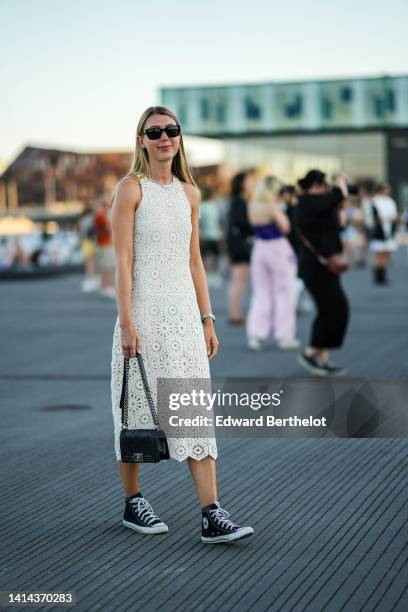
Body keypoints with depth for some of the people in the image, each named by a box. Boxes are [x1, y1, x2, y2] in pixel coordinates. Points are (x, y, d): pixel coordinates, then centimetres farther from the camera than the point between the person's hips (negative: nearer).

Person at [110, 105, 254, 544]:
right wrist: (126, 322, -16)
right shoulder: (130, 189, -5)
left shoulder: (189, 192, 11)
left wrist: (206, 319, 11)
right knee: (137, 406, 6)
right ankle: (133, 504, 22)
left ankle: (212, 516, -1)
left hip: (184, 310, 5)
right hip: (144, 309, -5)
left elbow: (194, 260, 14)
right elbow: (123, 261, -10)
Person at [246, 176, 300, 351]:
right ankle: (284, 336, 7)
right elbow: (285, 227, -15)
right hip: (278, 248, -6)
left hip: (259, 248, 6)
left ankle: (255, 334, 4)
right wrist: (280, 210, -2)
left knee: (260, 293, 11)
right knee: (284, 293, 5)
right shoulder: (272, 206, -16)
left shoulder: (252, 205, 2)